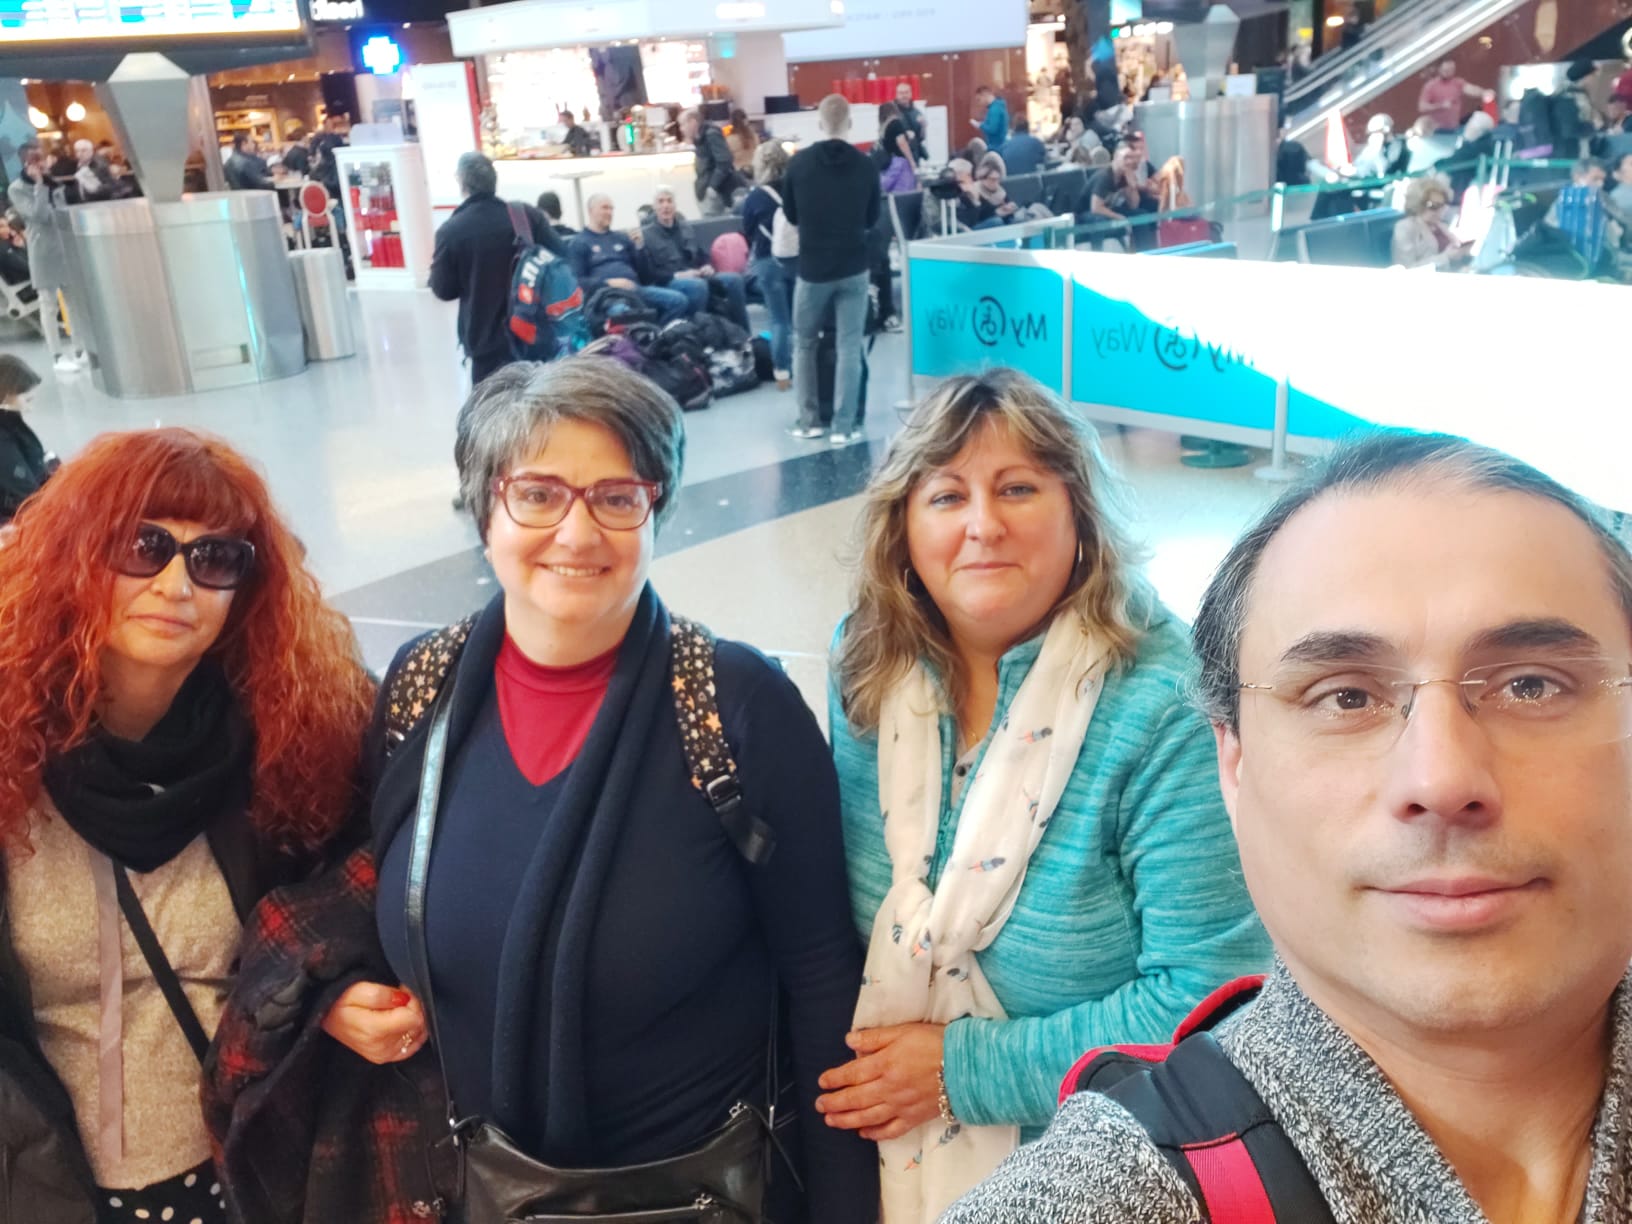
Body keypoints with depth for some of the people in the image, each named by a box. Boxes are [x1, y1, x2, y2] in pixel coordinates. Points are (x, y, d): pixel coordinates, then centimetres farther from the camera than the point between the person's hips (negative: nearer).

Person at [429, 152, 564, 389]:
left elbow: (444, 290, -5)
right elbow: (564, 259, -1)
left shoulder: (451, 231, -12)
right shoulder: (526, 215, -4)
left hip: (486, 339, -3)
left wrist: (437, 263, 14)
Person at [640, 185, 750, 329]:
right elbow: (648, 272, -7)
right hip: (668, 282, -6)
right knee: (698, 285, -38)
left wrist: (707, 266, 0)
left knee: (734, 279, -18)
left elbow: (702, 254, 25)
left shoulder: (686, 227, 22)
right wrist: (676, 275, -19)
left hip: (697, 276, 6)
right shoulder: (646, 234, 3)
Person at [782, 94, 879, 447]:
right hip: (853, 268, 0)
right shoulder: (865, 165, -5)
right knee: (849, 347, 3)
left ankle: (809, 421, 15)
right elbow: (872, 219, 7)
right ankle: (844, 426, 0)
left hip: (813, 267, 0)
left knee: (804, 344, 15)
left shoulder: (799, 162, -6)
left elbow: (790, 214, 7)